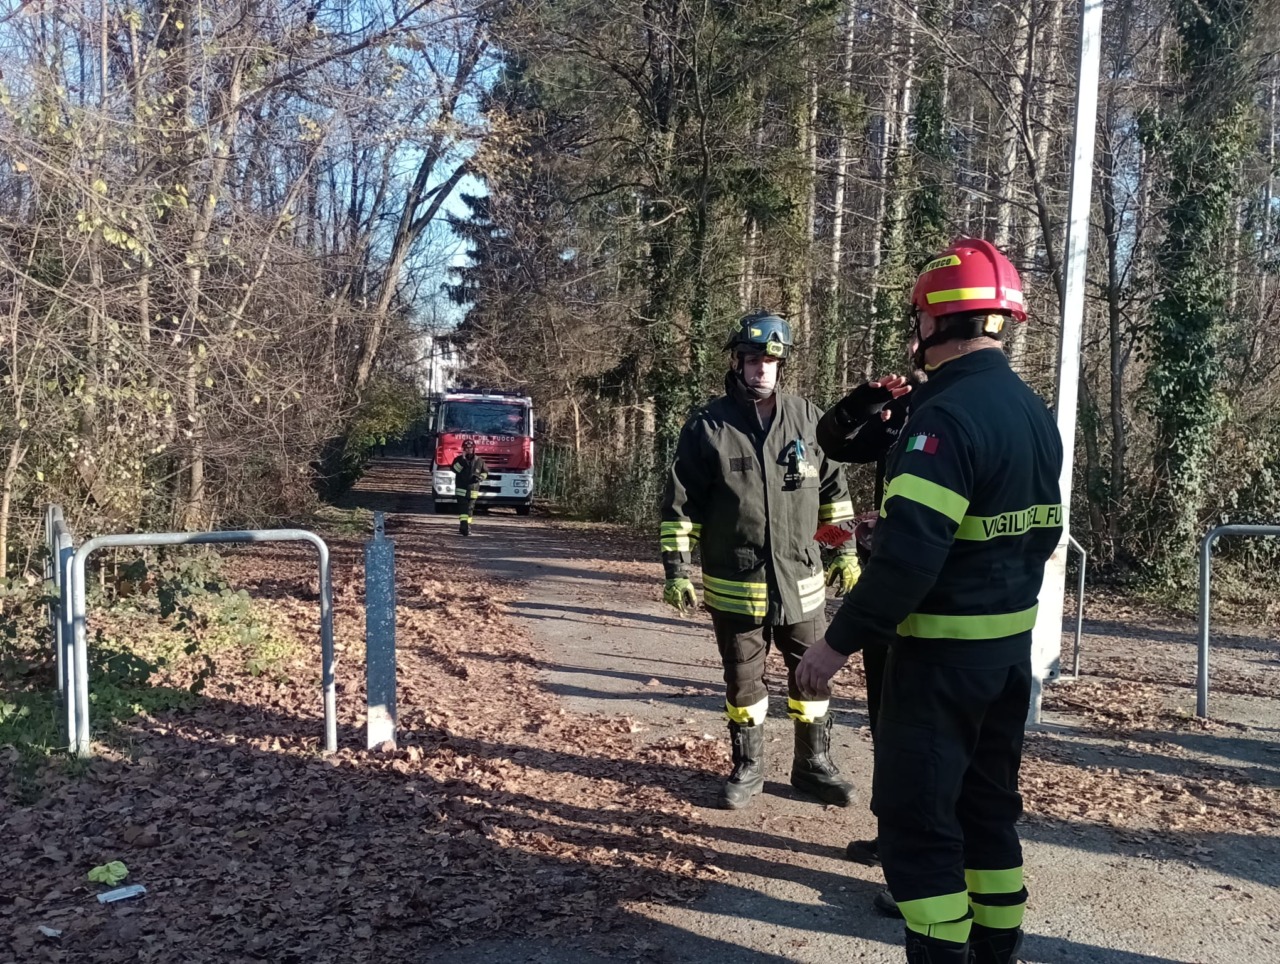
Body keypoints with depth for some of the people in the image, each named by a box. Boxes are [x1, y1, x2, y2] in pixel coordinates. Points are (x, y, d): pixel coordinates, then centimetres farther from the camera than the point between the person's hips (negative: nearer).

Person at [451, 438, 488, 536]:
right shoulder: (458, 459, 2)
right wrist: (462, 460, -22)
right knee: (463, 508, -12)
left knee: (470, 508, 6)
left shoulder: (479, 461, 6)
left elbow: (485, 471, 15)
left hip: (473, 490, 2)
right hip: (461, 489, -2)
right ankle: (464, 525, -21)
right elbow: (454, 469, -15)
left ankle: (467, 526, 15)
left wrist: (481, 477, -5)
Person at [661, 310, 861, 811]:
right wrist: (675, 570, -7)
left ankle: (814, 764, 31)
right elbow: (679, 504, -4)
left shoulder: (808, 417, 2)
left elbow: (833, 488, 11)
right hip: (734, 585, -2)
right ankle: (747, 769, 29)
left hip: (802, 579, 2)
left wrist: (845, 551, 7)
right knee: (743, 680, 11)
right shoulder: (707, 426, -6)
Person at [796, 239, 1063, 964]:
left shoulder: (947, 416, -22)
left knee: (916, 817, 2)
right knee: (989, 803, 20)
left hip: (943, 651, -9)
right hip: (1012, 642, 9)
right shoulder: (1035, 413, 7)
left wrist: (838, 644, -20)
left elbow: (908, 555, -27)